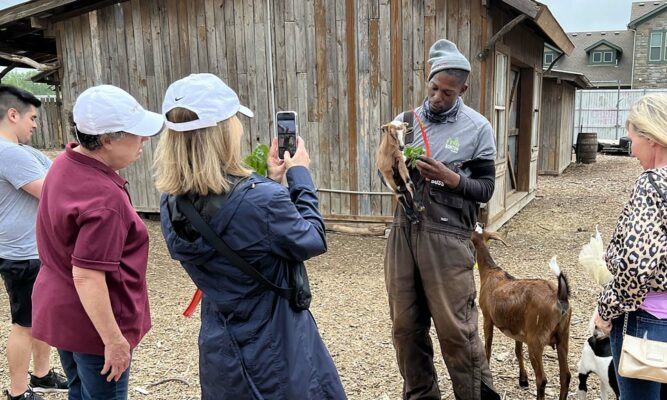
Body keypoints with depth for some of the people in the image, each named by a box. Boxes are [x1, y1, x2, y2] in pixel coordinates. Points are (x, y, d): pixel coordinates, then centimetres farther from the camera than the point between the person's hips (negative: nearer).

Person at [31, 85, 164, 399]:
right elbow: (87, 278, -30)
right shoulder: (104, 197, -31)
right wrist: (115, 340, -22)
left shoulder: (66, 162, -1)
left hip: (61, 311, 9)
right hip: (92, 323, -9)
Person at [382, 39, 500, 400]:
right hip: (403, 230, 4)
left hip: (447, 236, -3)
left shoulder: (477, 128, -1)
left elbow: (485, 189, -1)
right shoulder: (405, 120, 8)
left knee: (455, 328, 0)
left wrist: (450, 178, -17)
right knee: (405, 325, 10)